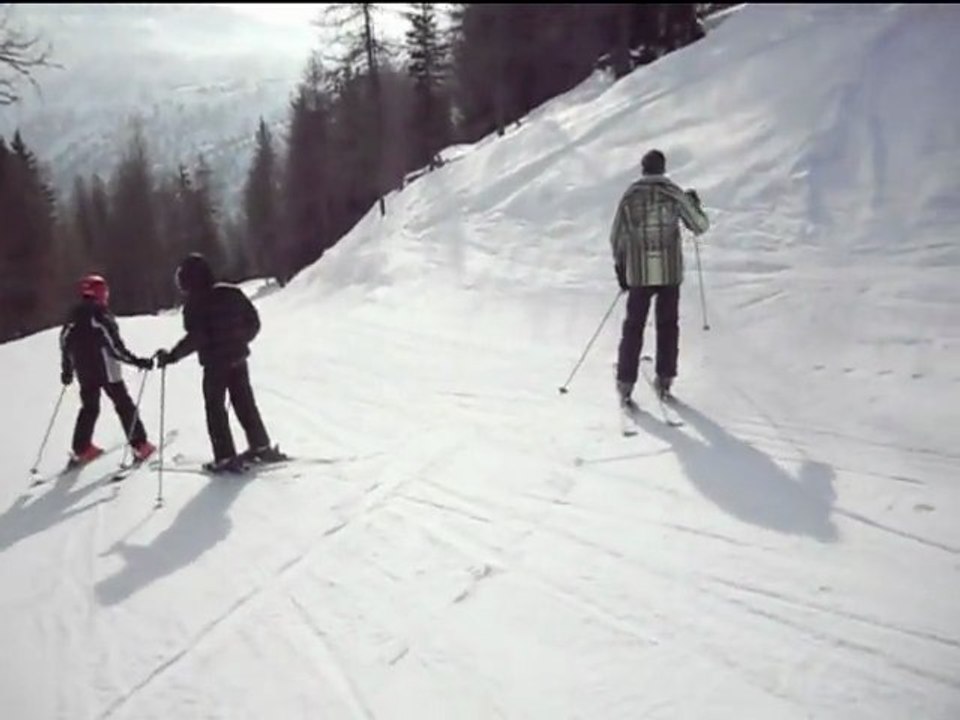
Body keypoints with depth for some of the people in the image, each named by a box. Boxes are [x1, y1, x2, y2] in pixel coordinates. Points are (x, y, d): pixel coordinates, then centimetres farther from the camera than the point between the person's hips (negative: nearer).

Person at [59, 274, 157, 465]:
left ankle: (81, 450, 20)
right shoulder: (101, 317, -17)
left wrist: (66, 371, 21)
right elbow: (115, 347, -20)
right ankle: (140, 446, 6)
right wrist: (138, 362, -15)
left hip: (84, 373, 6)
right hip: (106, 371, -6)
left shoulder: (73, 318, 3)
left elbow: (65, 343, 10)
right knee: (125, 406, 4)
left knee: (89, 408, 19)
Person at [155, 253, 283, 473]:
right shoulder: (232, 293, 3)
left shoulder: (195, 303, -13)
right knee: (245, 404, 17)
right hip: (238, 358, 5)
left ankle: (226, 458, 4)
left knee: (215, 409, 5)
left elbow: (195, 337, -20)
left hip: (215, 363, -5)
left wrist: (172, 356, -13)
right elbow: (253, 321, 7)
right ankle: (261, 447, 23)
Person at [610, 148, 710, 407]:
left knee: (633, 327, 6)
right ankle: (664, 380, 17)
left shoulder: (630, 195, -2)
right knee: (668, 325, 13)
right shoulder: (674, 194, -3)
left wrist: (620, 265, 12)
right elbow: (700, 226, 4)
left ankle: (625, 384, 3)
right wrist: (694, 203, 22)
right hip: (670, 271, 0)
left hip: (639, 272, 0)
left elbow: (617, 236, 0)